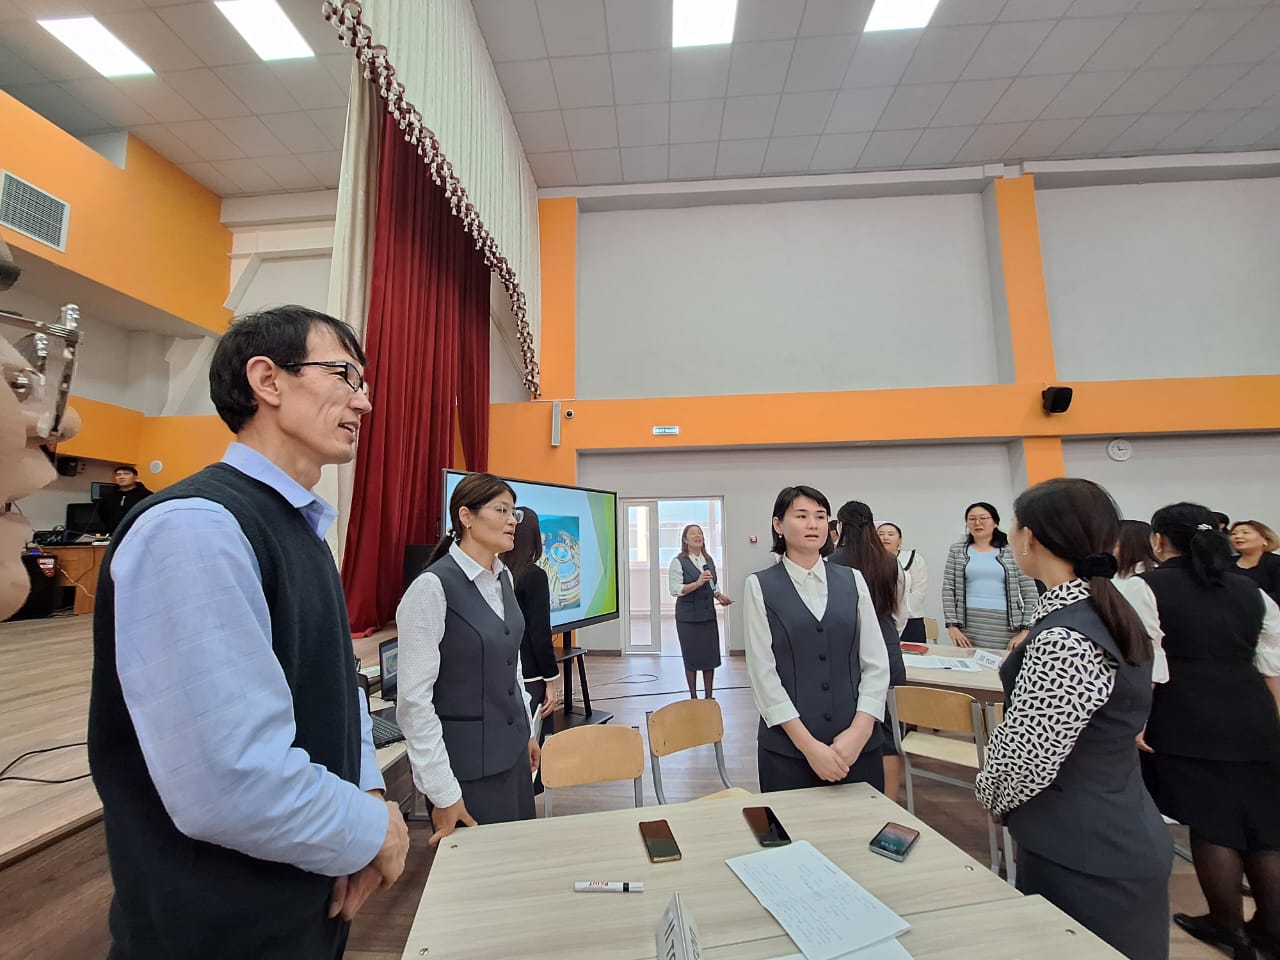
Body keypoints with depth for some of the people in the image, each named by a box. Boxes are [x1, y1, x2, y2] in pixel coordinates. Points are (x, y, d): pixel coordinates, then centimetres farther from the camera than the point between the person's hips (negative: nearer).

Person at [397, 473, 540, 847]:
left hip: (511, 750, 7)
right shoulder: (432, 588, -21)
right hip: (466, 761, -7)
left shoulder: (504, 579, 2)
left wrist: (527, 730, 15)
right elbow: (414, 699, -20)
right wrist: (442, 793, -16)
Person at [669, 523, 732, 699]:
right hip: (688, 616, -5)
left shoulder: (709, 560, 10)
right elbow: (674, 589, -15)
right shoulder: (678, 562, -8)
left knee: (711, 656, 6)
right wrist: (697, 583, -25)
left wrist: (719, 596, 0)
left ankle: (709, 697, 21)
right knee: (691, 656, 5)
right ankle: (693, 697, 21)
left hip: (708, 614, 5)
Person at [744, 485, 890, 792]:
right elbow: (763, 672, -8)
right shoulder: (760, 586, -5)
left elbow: (876, 663, 2)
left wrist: (859, 730, -9)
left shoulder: (852, 580, 4)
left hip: (857, 743, 2)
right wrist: (808, 744, -12)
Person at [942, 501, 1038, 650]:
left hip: (1005, 628, 0)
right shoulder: (957, 551, 7)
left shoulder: (1012, 551, 6)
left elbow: (1031, 594, 5)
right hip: (968, 626, 0)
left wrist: (1026, 630, -2)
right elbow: (947, 589, 3)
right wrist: (952, 625, -4)